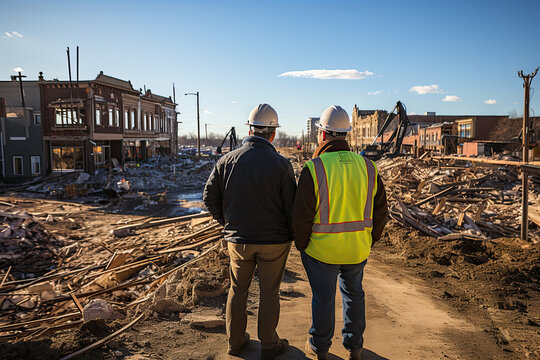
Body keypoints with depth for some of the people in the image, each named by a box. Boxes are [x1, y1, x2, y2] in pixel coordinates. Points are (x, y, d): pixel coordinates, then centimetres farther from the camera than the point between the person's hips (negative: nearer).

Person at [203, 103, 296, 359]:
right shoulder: (281, 165, -15)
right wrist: (294, 236, 5)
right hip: (274, 241, -2)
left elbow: (209, 197, -1)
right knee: (269, 293, 13)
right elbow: (292, 207, -12)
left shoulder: (227, 160, -6)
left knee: (238, 289, 19)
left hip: (238, 240, 3)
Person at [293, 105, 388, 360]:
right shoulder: (367, 167, -4)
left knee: (323, 298, 14)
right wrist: (370, 240, 15)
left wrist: (302, 245, 0)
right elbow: (380, 210, 2)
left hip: (322, 249, -4)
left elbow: (301, 215, -16)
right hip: (357, 250, 4)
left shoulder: (314, 169, -18)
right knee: (353, 294, 23)